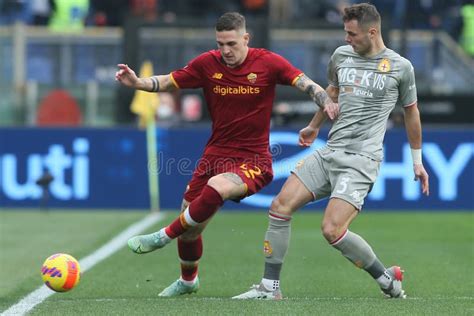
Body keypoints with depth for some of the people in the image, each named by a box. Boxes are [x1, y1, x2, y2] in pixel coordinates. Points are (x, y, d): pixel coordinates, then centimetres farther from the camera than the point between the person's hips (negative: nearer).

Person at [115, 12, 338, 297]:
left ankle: (164, 236, -15)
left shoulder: (268, 63, -8)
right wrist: (137, 83, -12)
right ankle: (188, 281, 40)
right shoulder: (208, 64, -1)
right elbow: (167, 82, 5)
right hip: (216, 154, 4)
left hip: (253, 161, -4)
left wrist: (328, 103, -27)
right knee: (190, 229, 10)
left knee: (216, 187, -36)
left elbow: (308, 85, -9)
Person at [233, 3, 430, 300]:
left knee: (332, 230, -19)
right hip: (330, 151, 6)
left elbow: (411, 111, 11)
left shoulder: (400, 67, -3)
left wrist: (417, 160, 17)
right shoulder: (341, 55, 9)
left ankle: (387, 279, 1)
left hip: (361, 160, -6)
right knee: (281, 205, -7)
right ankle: (270, 287, 2)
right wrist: (314, 126, 42)